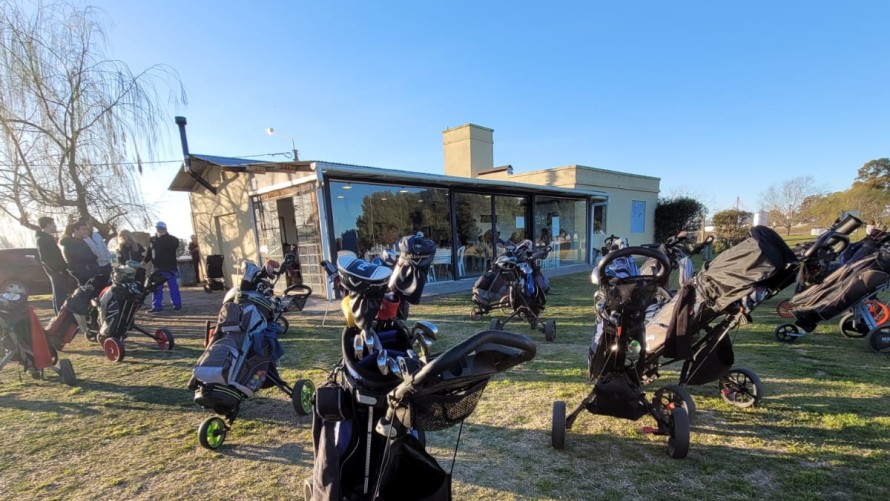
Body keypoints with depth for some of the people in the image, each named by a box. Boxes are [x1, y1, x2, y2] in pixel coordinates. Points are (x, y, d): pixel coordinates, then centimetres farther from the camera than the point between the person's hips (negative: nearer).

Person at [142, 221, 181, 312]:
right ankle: (157, 306, 11)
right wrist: (145, 261, 1)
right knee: (156, 287, 6)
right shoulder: (152, 240, 14)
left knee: (173, 287, 0)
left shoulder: (172, 239, 0)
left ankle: (177, 304, 7)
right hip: (158, 267, 5)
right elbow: (149, 252, 15)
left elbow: (175, 245, -21)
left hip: (170, 267, -5)